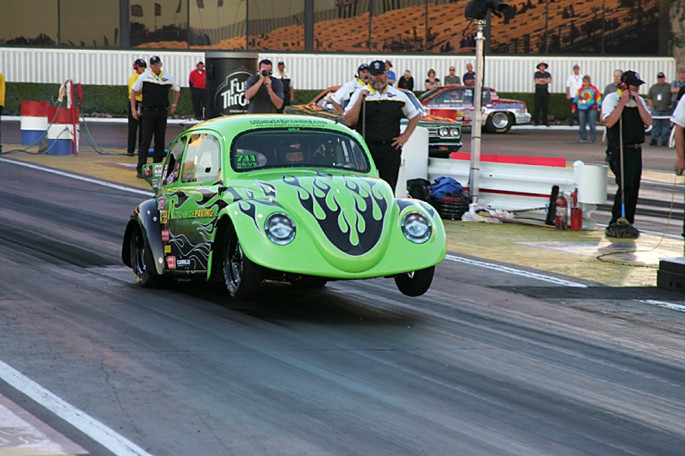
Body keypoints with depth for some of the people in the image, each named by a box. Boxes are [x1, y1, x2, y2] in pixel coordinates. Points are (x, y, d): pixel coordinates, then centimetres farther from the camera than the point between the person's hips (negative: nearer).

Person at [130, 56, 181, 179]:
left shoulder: (168, 78, 4)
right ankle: (140, 169, -5)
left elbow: (177, 90, 22)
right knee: (145, 141, -6)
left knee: (160, 142, 5)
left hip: (162, 113, 3)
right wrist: (133, 109, 1)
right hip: (148, 113, -3)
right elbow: (133, 91, 5)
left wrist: (173, 106, 18)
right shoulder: (144, 77, -3)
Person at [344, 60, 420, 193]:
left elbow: (415, 116, 21)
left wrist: (405, 136, 9)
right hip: (365, 149, -1)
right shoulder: (359, 94, 5)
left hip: (390, 149, 1)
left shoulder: (399, 96, 11)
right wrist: (360, 100, -12)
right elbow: (349, 121, -4)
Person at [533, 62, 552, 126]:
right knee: (537, 106, -5)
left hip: (545, 91, 3)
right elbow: (536, 81, -13)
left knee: (545, 107, 0)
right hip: (538, 91, -3)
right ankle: (536, 121, -4)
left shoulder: (547, 74, 10)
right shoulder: (536, 73, 2)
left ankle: (545, 121, 3)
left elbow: (550, 81, -7)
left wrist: (541, 79, -13)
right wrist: (545, 81, -8)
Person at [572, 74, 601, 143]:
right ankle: (582, 137, 10)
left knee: (592, 124, -6)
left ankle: (593, 138, 2)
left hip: (591, 109, -3)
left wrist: (598, 106, 0)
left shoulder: (594, 89, 5)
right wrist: (574, 107, 20)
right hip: (582, 109, 3)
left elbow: (598, 98, 6)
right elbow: (576, 98, 20)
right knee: (582, 124, 2)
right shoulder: (580, 90, 12)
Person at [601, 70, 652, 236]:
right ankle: (615, 224, -14)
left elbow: (648, 122, 1)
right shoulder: (612, 99, -4)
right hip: (619, 150, -7)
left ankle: (628, 224, 14)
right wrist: (623, 102, -16)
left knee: (634, 188, 7)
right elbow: (609, 122, -18)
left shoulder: (639, 100, 13)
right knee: (626, 185, -17)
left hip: (636, 149, 7)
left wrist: (638, 102, -6)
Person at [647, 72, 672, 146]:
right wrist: (652, 106, 3)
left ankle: (664, 140, 4)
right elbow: (649, 98, 16)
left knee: (666, 126, 0)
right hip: (655, 111, 2)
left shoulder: (669, 86, 6)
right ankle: (654, 140, 1)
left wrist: (671, 105, -5)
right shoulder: (653, 87, 14)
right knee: (655, 126, -1)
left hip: (666, 111, -2)